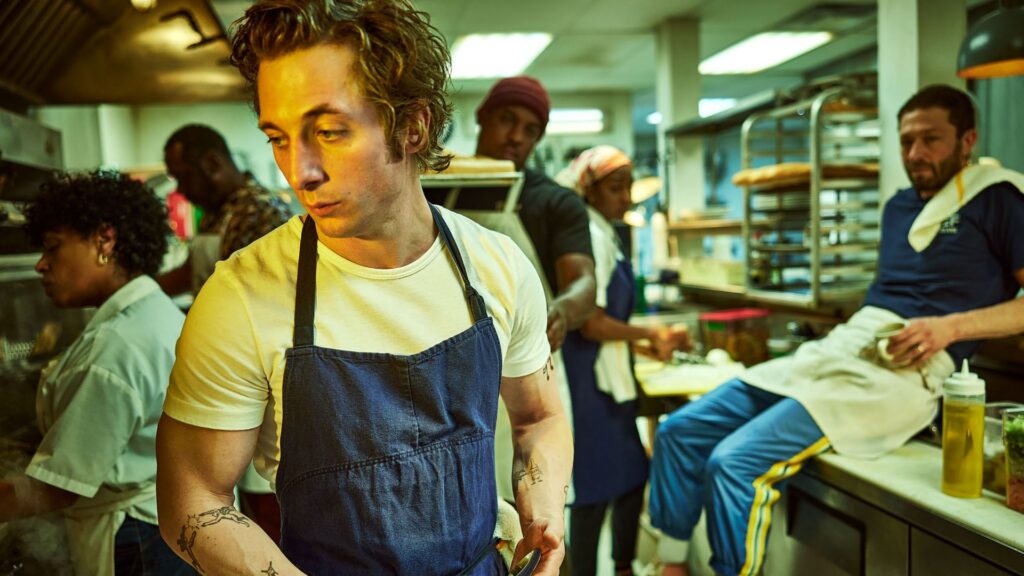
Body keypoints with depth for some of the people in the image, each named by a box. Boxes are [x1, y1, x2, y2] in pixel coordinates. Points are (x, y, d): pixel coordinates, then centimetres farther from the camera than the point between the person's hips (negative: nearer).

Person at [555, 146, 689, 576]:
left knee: (631, 477, 18)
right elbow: (591, 323, -22)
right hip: (590, 380, -10)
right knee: (596, 489, 0)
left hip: (606, 378, 10)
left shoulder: (603, 234, 14)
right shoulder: (591, 237, -17)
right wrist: (648, 334, -9)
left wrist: (646, 344, 11)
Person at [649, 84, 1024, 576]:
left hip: (905, 369, -8)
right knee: (679, 431, -2)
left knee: (736, 462, -27)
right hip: (835, 348, 8)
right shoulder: (898, 207, 22)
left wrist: (952, 326, -16)